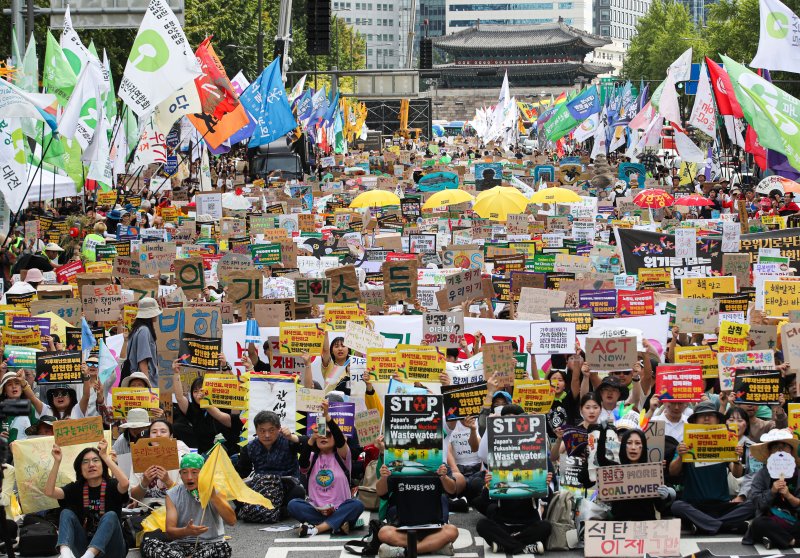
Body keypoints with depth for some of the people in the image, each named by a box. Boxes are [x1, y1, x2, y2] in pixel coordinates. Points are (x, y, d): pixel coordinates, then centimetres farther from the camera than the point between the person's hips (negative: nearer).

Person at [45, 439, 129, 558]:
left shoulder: (111, 486, -4)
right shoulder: (76, 488, 5)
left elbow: (124, 483, -30)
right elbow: (49, 492, -12)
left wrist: (105, 456, -28)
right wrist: (57, 461, -20)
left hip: (109, 548, -3)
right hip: (83, 547, 3)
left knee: (110, 516, -28)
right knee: (66, 513, -16)